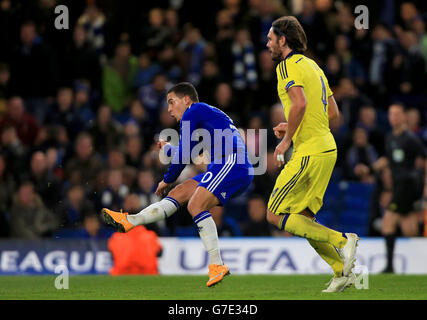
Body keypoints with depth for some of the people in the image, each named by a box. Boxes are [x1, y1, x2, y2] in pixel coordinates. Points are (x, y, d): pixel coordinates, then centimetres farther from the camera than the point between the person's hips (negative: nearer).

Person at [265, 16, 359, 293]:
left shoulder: (288, 65, -9)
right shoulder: (312, 66, 20)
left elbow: (300, 103, -26)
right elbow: (333, 112, 22)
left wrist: (287, 139, -15)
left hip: (308, 153, -9)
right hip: (327, 148, 9)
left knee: (276, 216, -5)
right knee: (302, 218, 12)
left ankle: (341, 240, -13)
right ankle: (343, 272, 5)